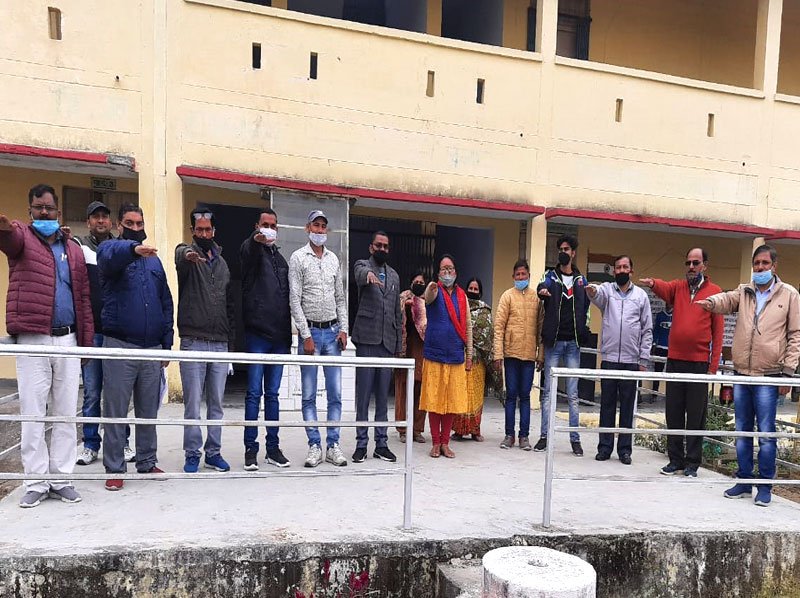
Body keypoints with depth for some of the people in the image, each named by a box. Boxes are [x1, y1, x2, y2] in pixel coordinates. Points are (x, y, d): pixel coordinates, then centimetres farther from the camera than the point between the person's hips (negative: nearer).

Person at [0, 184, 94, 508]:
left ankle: (61, 479, 17)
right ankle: (36, 482, 12)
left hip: (67, 339, 3)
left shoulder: (73, 250, 15)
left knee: (66, 412, 7)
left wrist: (86, 339, 7)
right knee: (32, 413, 2)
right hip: (32, 339, -3)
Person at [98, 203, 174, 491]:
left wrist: (167, 343, 9)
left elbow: (166, 302, 16)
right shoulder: (110, 249, 3)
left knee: (149, 411, 11)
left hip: (152, 348, 4)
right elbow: (112, 254, -25)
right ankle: (114, 469, 12)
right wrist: (134, 248, -47)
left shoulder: (154, 260, 17)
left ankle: (147, 462, 22)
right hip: (119, 345, -4)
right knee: (116, 411, 1)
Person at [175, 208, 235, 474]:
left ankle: (213, 451, 20)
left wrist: (231, 340, 12)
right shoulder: (186, 253, 2)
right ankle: (192, 454, 13)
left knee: (216, 403, 10)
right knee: (193, 404, 1)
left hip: (220, 344, 4)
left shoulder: (222, 263, 16)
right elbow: (180, 255, -27)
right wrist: (189, 254, -52)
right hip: (193, 342, -4)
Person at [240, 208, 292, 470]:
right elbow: (247, 253, -26)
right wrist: (256, 240, -50)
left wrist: (288, 334, 14)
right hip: (257, 333, -5)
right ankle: (250, 448, 8)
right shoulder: (251, 250, 1)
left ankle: (273, 447, 17)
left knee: (272, 394, 11)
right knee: (254, 393, -1)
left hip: (279, 336, 5)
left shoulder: (280, 258, 18)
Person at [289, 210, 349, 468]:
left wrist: (343, 329, 3)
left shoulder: (333, 259, 11)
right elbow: (294, 300, -7)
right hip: (310, 331, -4)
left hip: (333, 332, 4)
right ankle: (314, 445, 12)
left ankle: (333, 445, 13)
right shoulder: (298, 258, -2)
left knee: (335, 393, 5)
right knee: (309, 395, 2)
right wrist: (306, 335, -12)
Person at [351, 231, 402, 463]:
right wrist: (369, 274, -49)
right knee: (363, 395, 1)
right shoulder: (362, 265, 3)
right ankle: (361, 444, 9)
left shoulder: (394, 276, 17)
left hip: (387, 342, 4)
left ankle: (381, 444, 16)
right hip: (367, 339, -4)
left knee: (383, 396, 9)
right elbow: (360, 274, -24)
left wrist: (399, 344, 13)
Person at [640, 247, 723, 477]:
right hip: (674, 359, 3)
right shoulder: (678, 287, 10)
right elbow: (664, 288, -14)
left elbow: (718, 331, -1)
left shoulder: (715, 292, 2)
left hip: (700, 362, -3)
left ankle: (692, 462, 16)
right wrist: (653, 283, -39)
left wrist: (714, 365, -6)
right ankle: (675, 459, 20)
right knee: (673, 412, 9)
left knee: (696, 415, 5)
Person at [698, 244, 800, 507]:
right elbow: (727, 299, -9)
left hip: (768, 377, -3)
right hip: (741, 375, 3)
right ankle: (744, 481, 23)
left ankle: (765, 486, 14)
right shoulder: (743, 292, 11)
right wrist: (711, 302, -34)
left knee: (766, 434, 1)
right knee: (742, 432, 11)